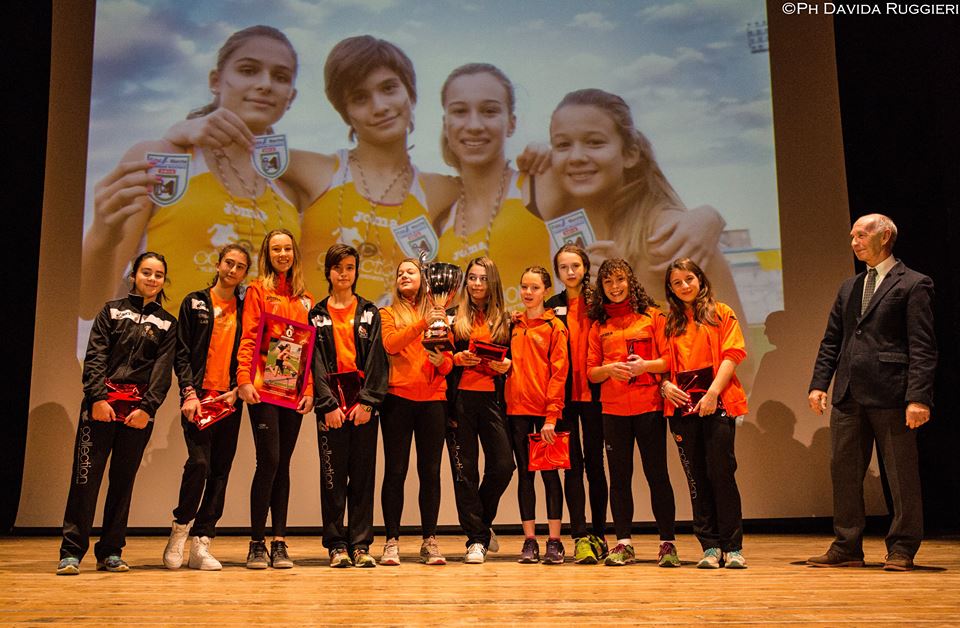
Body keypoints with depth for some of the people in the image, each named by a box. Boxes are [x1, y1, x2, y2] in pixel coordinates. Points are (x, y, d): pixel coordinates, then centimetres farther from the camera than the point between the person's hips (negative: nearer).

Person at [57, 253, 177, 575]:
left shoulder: (167, 324, 13)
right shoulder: (112, 311, 11)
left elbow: (162, 369, 2)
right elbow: (95, 357, 2)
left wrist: (147, 407, -10)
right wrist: (98, 397, -12)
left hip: (140, 408, 1)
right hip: (102, 401, -1)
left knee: (123, 478, 4)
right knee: (87, 474, -6)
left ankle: (110, 552, 12)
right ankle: (71, 551, -1)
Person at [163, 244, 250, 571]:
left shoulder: (245, 309, 12)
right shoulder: (195, 303, 6)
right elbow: (182, 353, 1)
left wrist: (237, 390, -4)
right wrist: (189, 392, -10)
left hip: (230, 399, 3)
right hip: (199, 397, -3)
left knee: (220, 472, 2)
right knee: (199, 462, -15)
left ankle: (201, 544, 8)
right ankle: (180, 530, 6)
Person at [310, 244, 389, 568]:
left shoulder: (370, 312, 11)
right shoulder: (317, 315, 9)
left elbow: (376, 358, 2)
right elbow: (316, 362, 1)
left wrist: (367, 401, -9)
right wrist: (328, 404, -9)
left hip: (364, 404, 1)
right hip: (331, 405, 0)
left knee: (363, 474, 2)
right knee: (333, 475, 2)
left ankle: (360, 544, 8)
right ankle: (337, 544, 9)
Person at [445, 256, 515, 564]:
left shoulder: (504, 319, 14)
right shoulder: (453, 317, 9)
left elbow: (512, 359, 18)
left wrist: (506, 365, -3)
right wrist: (458, 359, -11)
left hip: (492, 398, 2)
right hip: (460, 399, -1)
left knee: (503, 465, -6)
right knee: (465, 470, 0)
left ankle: (482, 523, 21)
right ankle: (476, 539, 9)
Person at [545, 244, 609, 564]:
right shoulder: (552, 307, 8)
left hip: (593, 393, -1)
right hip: (564, 395, 1)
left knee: (594, 462, 5)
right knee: (573, 464, 0)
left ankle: (599, 534, 14)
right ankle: (581, 537, 2)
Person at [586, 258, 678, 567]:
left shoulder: (651, 316, 4)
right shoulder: (598, 325, 12)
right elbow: (590, 372, 9)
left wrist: (646, 365, -17)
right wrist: (609, 369, -11)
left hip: (648, 406, -3)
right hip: (613, 409, 3)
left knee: (657, 474, 0)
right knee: (619, 476, 5)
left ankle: (668, 543, 9)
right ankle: (624, 543, 13)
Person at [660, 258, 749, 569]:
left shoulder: (721, 313, 7)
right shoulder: (670, 323, 17)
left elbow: (731, 354, -3)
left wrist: (712, 393, -13)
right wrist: (665, 385, -5)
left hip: (717, 404, -3)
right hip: (682, 406, 4)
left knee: (721, 473, -7)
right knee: (697, 478, 4)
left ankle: (733, 547, 3)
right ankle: (711, 547, 10)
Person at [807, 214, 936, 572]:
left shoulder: (913, 285, -1)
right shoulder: (849, 288, 18)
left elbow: (923, 347, -8)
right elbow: (831, 341, 17)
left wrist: (918, 397, -16)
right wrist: (819, 383, 5)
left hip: (891, 395, -6)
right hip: (848, 395, 7)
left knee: (901, 476, 4)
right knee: (843, 472, 9)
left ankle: (902, 550, 16)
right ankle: (846, 548, 18)